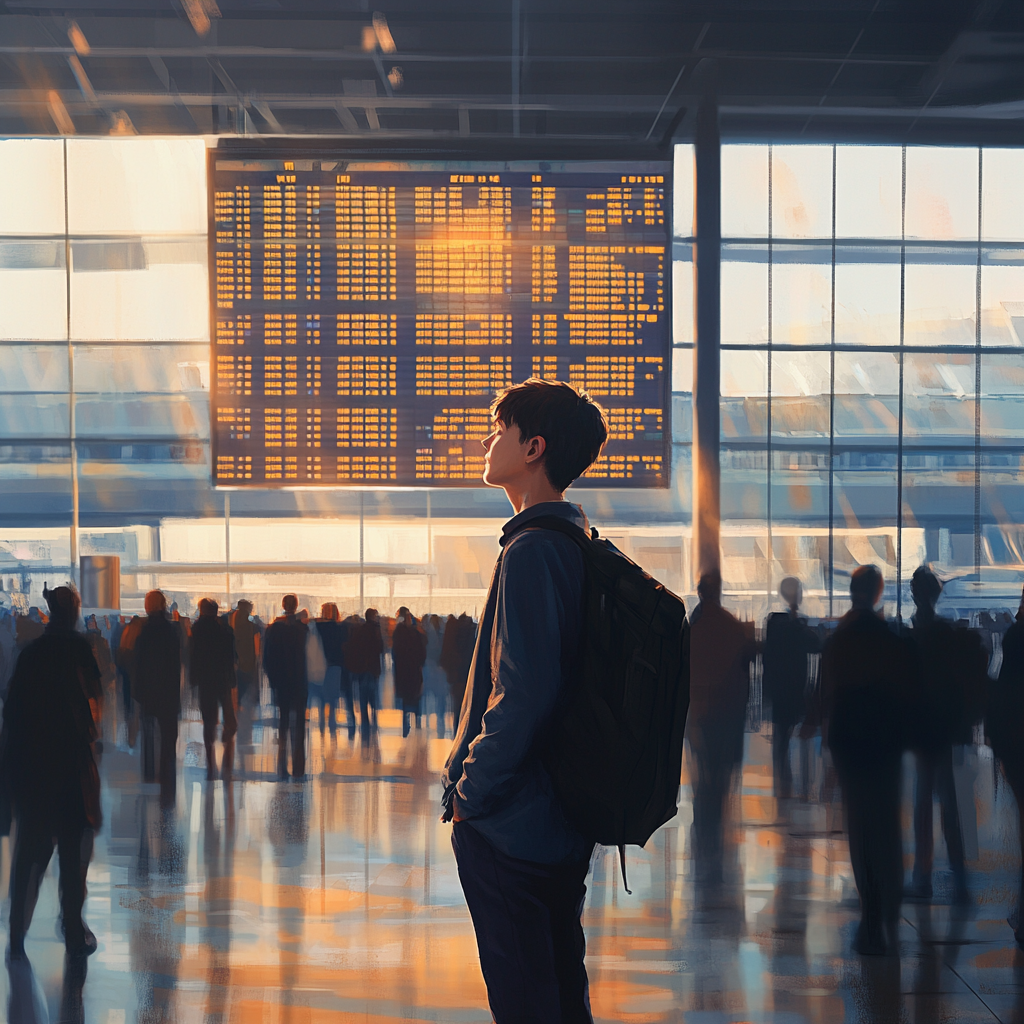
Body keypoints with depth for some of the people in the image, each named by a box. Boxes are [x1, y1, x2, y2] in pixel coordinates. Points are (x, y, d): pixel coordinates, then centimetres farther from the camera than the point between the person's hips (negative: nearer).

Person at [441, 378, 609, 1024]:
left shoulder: (533, 551, -18)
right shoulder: (584, 546, 12)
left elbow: (525, 693, -24)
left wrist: (471, 790, -14)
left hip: (509, 824, -10)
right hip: (566, 819, 10)